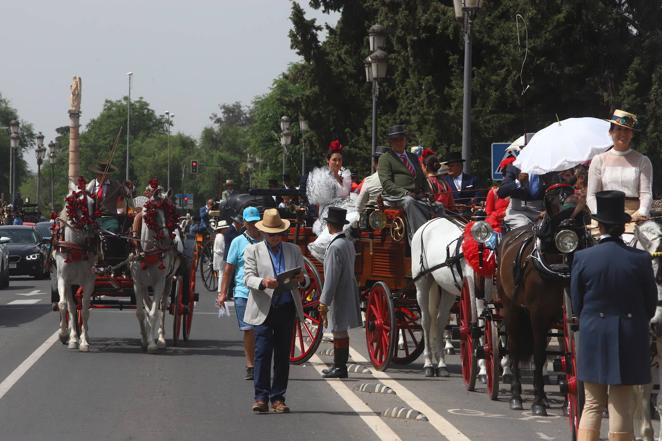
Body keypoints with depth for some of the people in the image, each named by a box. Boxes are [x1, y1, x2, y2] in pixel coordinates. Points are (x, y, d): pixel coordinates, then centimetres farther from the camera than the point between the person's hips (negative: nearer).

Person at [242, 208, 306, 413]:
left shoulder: (294, 250, 16)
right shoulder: (253, 251, 7)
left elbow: (303, 277, 13)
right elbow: (248, 278, -3)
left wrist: (301, 278, -12)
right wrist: (263, 282, -24)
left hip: (287, 307, 3)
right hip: (264, 309, -3)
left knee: (283, 354, 4)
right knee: (262, 353, -8)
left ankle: (278, 398, 8)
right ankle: (261, 397, -6)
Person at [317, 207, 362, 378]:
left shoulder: (335, 247, -19)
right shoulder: (349, 243, 9)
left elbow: (331, 277, -20)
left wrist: (324, 301, -17)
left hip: (338, 297, -9)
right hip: (348, 292, 9)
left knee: (339, 331, -4)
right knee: (341, 331, 15)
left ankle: (340, 368, 0)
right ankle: (339, 365, 23)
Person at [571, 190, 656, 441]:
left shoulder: (582, 258, -8)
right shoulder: (641, 260, -9)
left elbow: (576, 304, -1)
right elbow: (651, 305, 0)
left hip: (593, 338, 1)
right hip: (630, 341, -1)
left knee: (592, 405, 11)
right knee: (622, 407, 6)